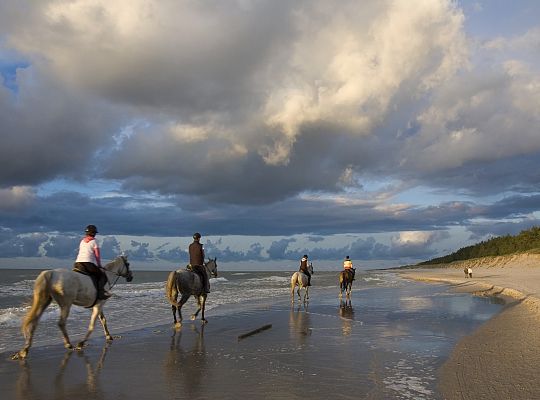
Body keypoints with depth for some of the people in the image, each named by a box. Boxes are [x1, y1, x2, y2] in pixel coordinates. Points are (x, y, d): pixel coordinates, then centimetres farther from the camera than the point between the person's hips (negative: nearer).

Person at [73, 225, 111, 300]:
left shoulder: (82, 241, 22)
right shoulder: (94, 241, 2)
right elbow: (97, 255, -2)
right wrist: (99, 265, 10)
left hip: (78, 263, 6)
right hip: (89, 264, -6)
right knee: (103, 275, 1)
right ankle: (101, 291, -20)